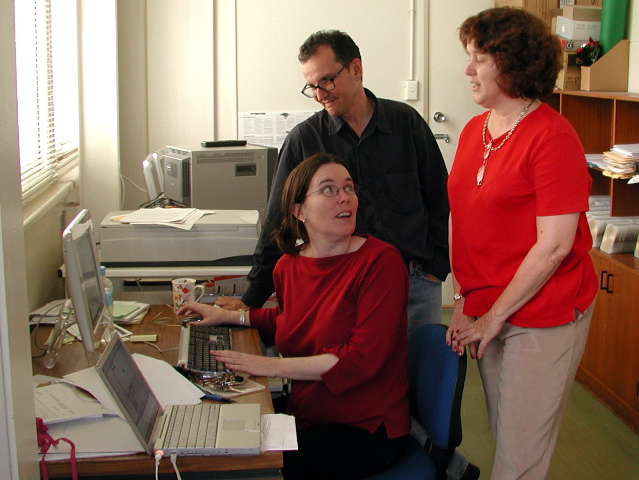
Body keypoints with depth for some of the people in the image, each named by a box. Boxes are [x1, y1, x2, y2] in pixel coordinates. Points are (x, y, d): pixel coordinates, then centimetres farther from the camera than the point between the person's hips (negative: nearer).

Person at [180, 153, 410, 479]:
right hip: (305, 420, 6)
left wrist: (272, 366, -22)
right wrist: (229, 316, 17)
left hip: (367, 429, -6)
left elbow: (362, 359, -22)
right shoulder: (288, 266, 5)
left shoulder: (381, 261, -15)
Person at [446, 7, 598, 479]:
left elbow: (554, 245, -18)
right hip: (487, 312, 6)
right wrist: (464, 303, 2)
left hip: (542, 316, -6)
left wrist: (494, 317, -13)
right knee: (501, 437, 18)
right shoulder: (474, 131, 6)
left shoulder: (551, 136, -16)